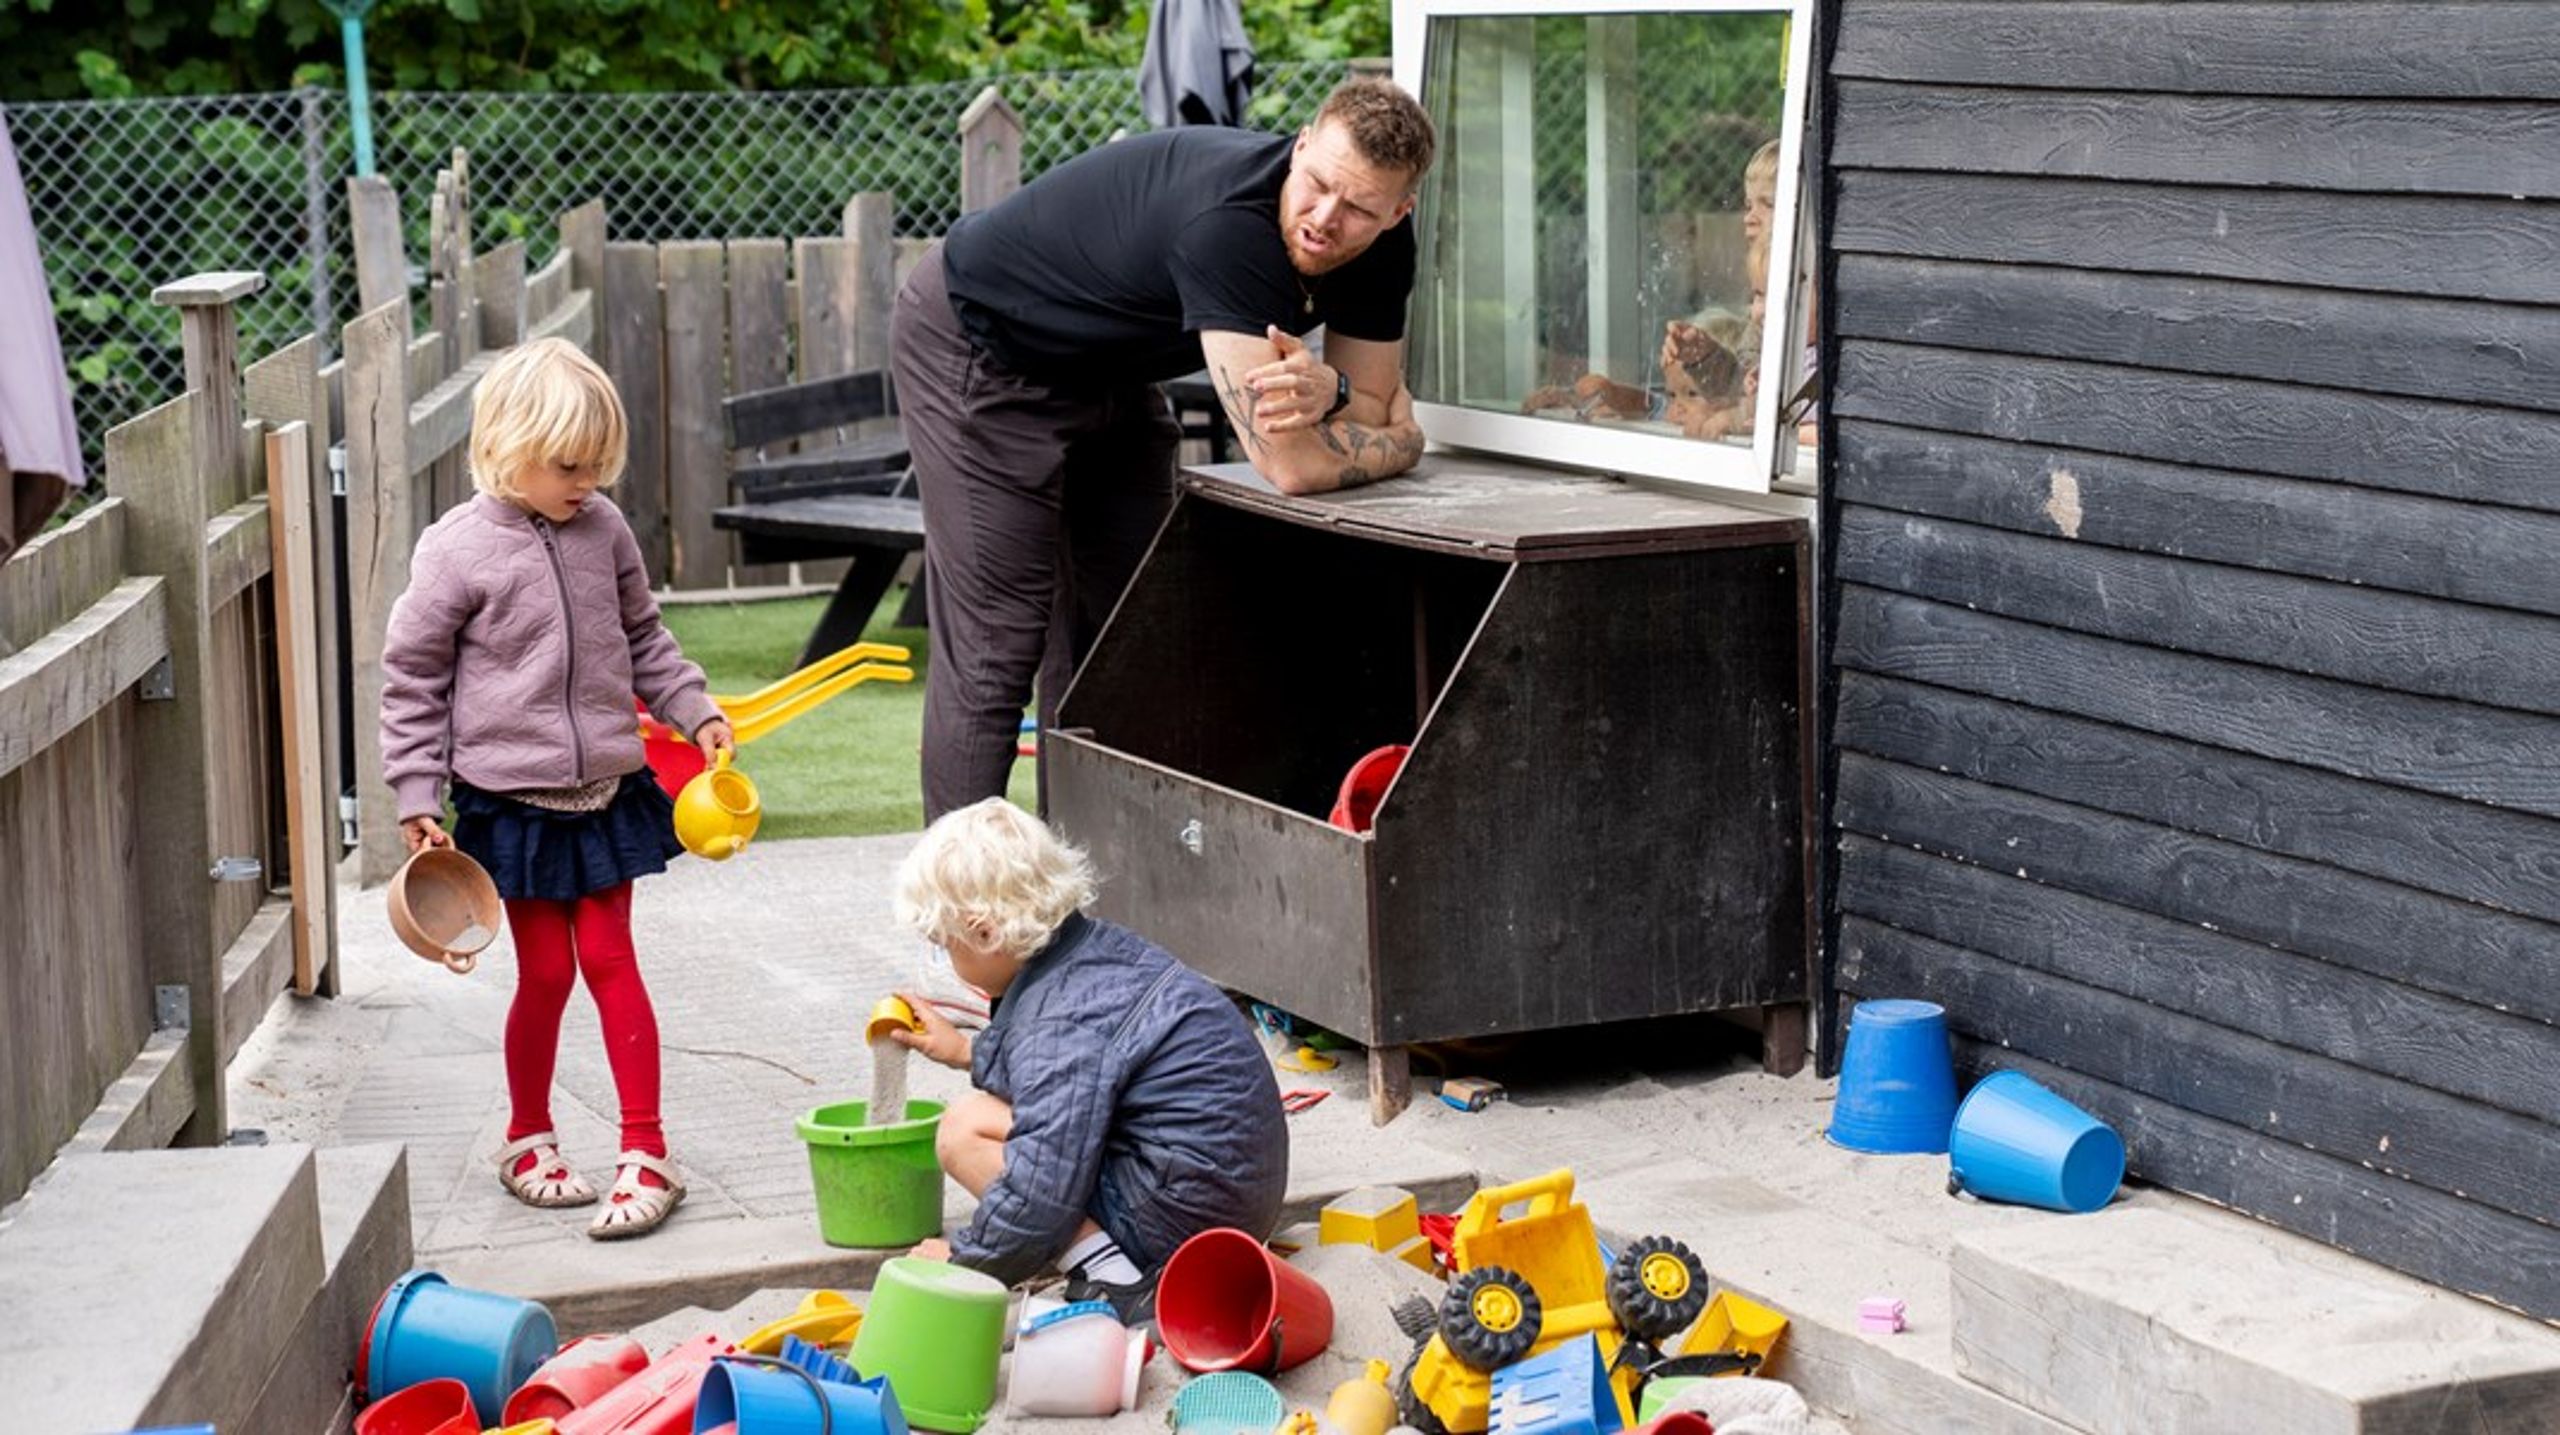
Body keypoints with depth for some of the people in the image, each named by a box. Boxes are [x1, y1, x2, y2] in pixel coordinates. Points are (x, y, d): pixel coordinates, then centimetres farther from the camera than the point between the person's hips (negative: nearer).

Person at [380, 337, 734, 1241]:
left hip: (606, 788, 3)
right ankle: (527, 1140, 23)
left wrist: (694, 711, 10)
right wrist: (418, 799, -7)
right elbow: (411, 675, -5)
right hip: (513, 799, -3)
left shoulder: (603, 529, 1)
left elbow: (642, 636, 17)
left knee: (610, 961, 4)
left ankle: (647, 1153, 6)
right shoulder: (458, 552, -12)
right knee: (545, 971, 3)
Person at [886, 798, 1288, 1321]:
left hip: (1186, 1215, -10)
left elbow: (1040, 1199, -24)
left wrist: (961, 1258, -7)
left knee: (966, 1127, -9)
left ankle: (1112, 1283, -18)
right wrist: (967, 1052, 35)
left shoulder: (1061, 1025, -22)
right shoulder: (1099, 945, 6)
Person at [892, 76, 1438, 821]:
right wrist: (1399, 444, -20)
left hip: (1107, 369, 9)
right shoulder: (1227, 221, -40)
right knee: (994, 647, -13)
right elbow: (1292, 464, -40)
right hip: (979, 356, -8)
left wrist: (1329, 390, -31)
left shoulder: (1381, 248, -15)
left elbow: (1374, 405, -6)